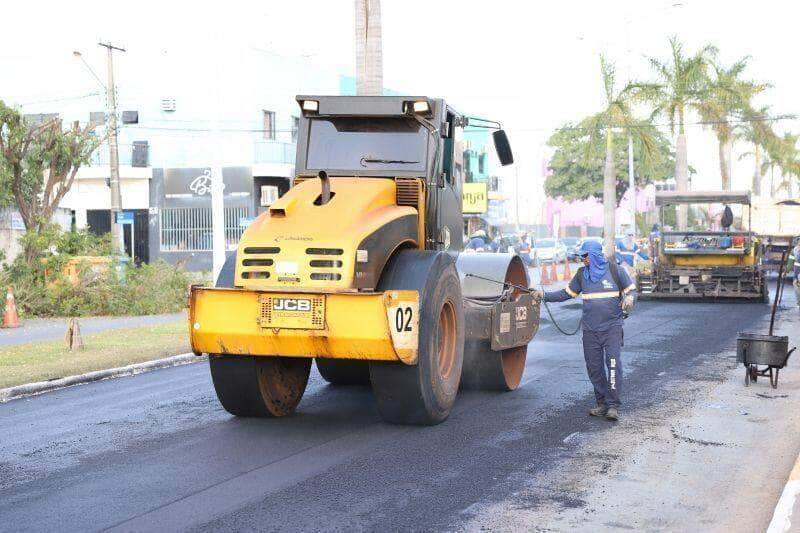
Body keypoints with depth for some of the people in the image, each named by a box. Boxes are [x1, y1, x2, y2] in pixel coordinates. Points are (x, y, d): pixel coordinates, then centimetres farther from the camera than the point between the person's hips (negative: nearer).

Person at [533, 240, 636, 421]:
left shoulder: (615, 271, -2)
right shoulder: (582, 274, 9)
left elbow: (631, 288, 5)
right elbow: (566, 293, 15)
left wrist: (629, 298, -17)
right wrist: (545, 296, 6)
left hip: (612, 326, -4)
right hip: (590, 329, 4)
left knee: (613, 363, -14)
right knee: (594, 367, 4)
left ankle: (613, 405, -12)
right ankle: (602, 403, 14)